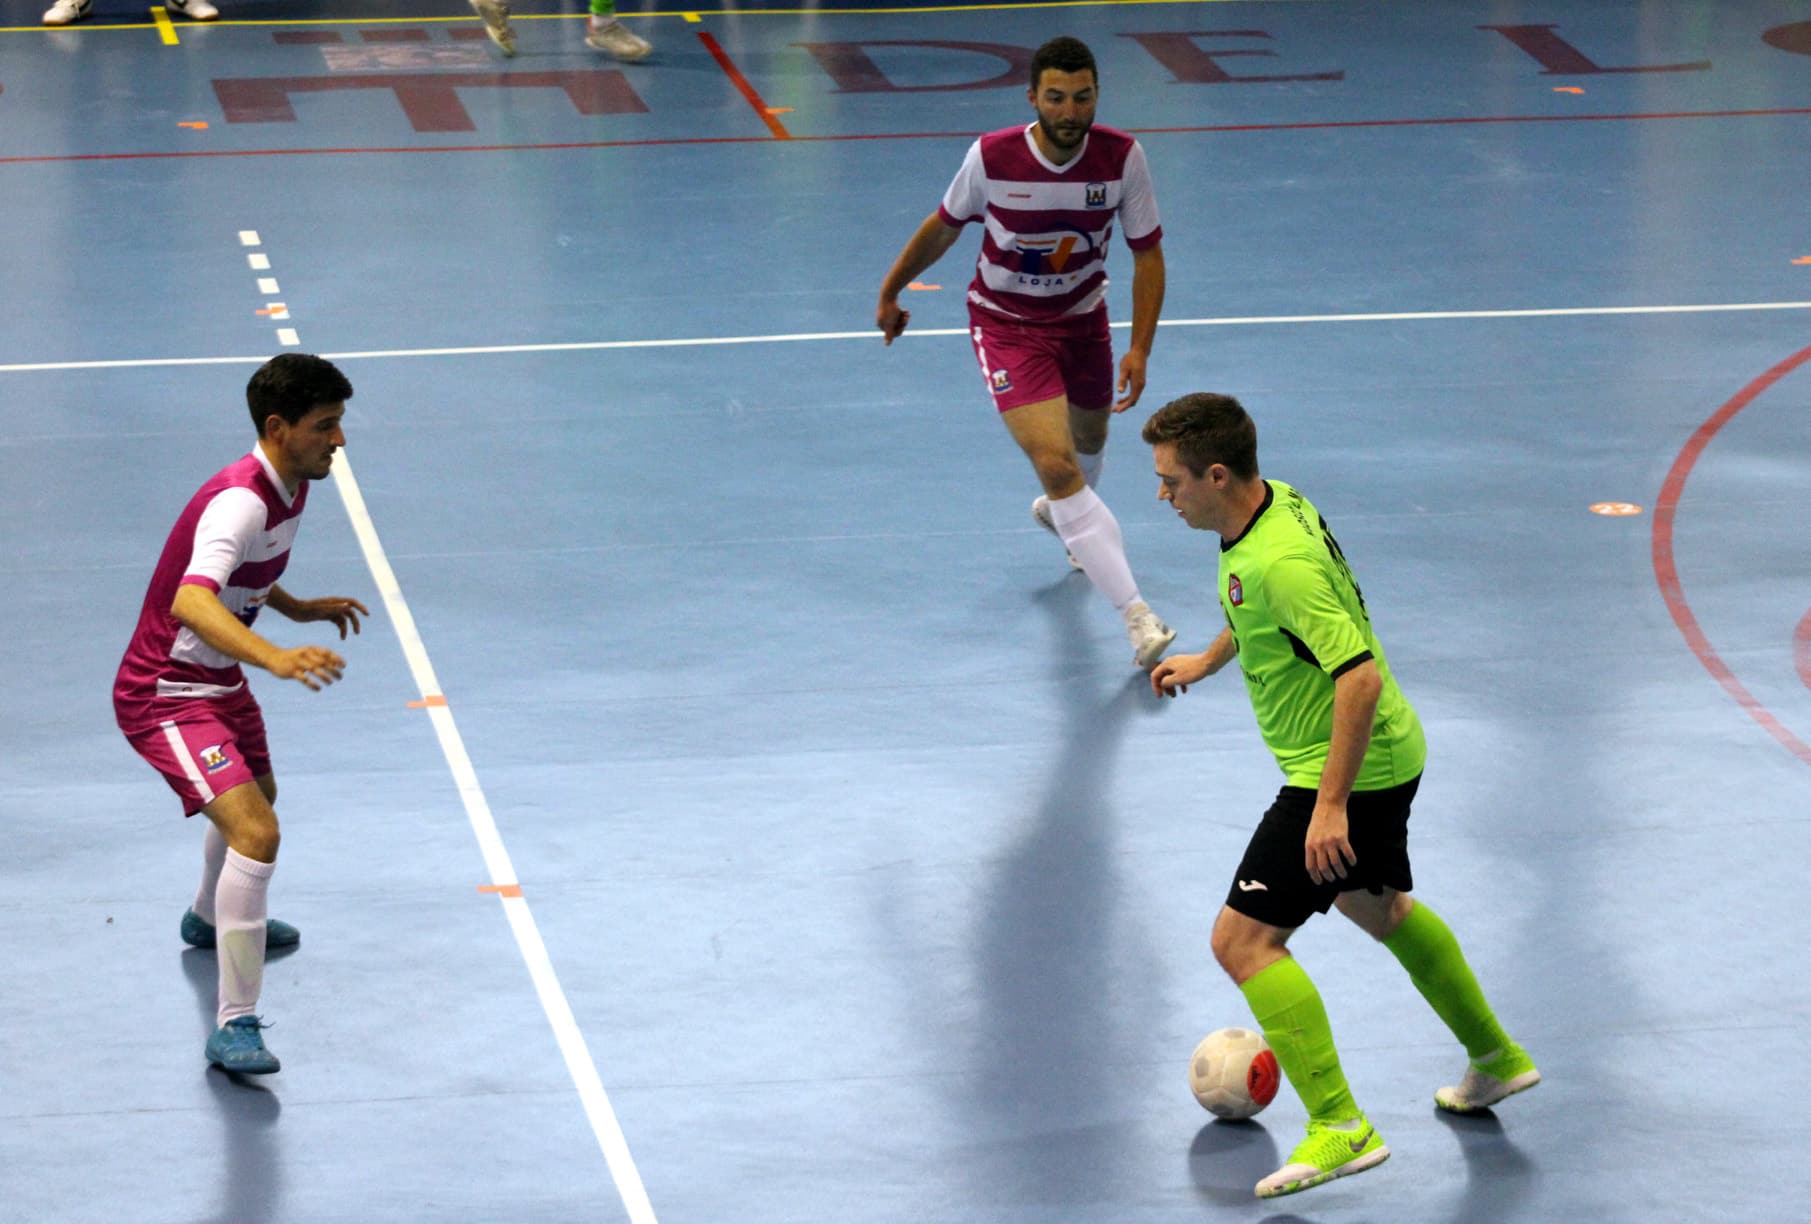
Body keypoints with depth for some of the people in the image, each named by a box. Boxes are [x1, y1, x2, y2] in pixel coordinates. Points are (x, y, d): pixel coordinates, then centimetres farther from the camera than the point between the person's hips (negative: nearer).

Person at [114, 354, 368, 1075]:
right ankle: (235, 1026, -23)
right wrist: (274, 658, -60)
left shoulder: (289, 488, 2)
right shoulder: (239, 501, -30)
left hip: (217, 683, 11)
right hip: (165, 696, -11)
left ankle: (212, 919, 65)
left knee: (258, 797, 35)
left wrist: (297, 609, 14)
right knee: (255, 832, -26)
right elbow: (192, 603, -47)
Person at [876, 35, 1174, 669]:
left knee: (1089, 441, 27)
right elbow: (944, 226, -4)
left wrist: (1139, 349, -18)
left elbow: (1148, 255, -9)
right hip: (1005, 324, -4)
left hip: (1082, 318, 4)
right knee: (1057, 464, -21)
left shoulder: (1121, 157, -19)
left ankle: (1060, 514, 65)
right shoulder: (992, 157, -24)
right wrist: (891, 291, 9)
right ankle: (1136, 616, -27)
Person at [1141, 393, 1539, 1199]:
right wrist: (1208, 659, 30)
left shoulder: (1281, 561, -30)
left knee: (1243, 940, -11)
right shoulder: (1276, 503, 0)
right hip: (1387, 758, 11)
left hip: (1349, 772, -11)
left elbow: (1360, 676, -33)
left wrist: (1331, 805, -33)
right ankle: (1495, 1058, 47)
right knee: (1376, 906, 31)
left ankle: (1339, 1129, -12)